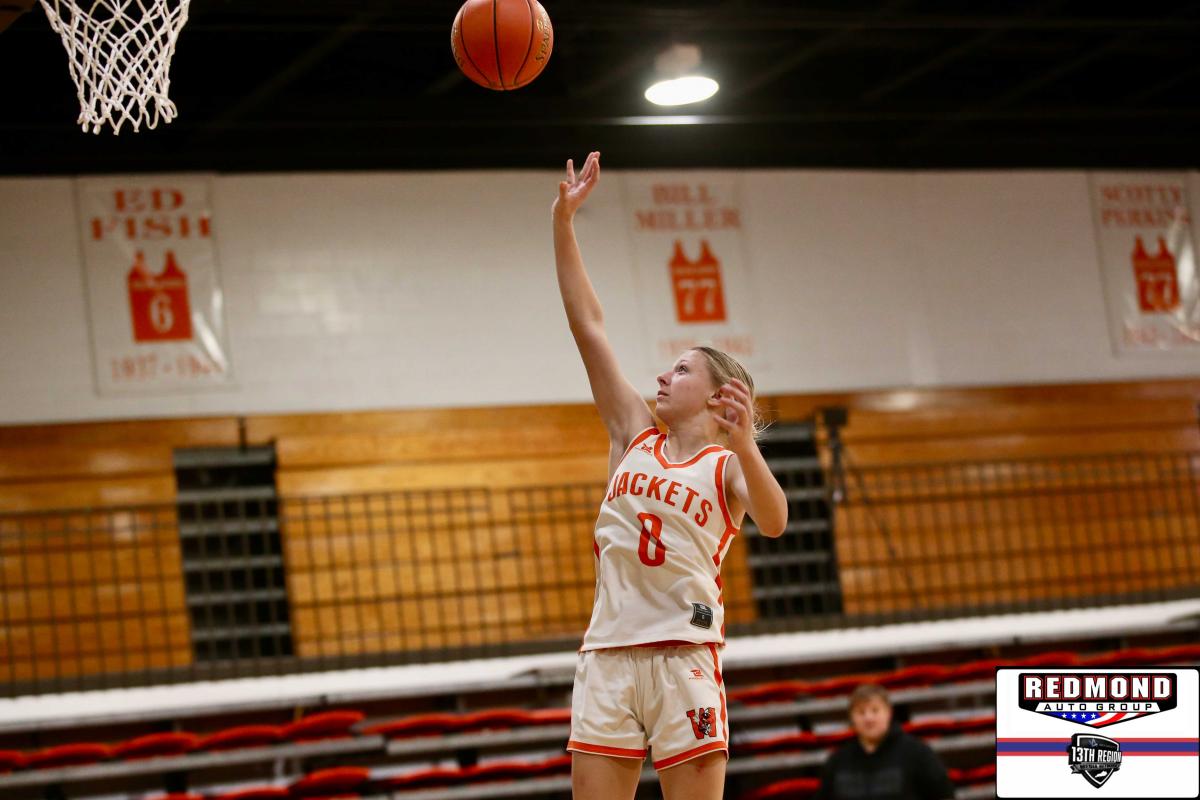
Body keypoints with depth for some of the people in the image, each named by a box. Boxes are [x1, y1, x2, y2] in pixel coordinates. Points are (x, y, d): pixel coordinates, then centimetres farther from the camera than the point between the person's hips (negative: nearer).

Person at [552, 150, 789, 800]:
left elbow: (773, 523, -19)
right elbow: (587, 327, 11)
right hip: (607, 656, 4)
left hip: (684, 658, -4)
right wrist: (563, 222, 8)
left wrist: (743, 444, -35)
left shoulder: (728, 464, 3)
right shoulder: (634, 435, 14)